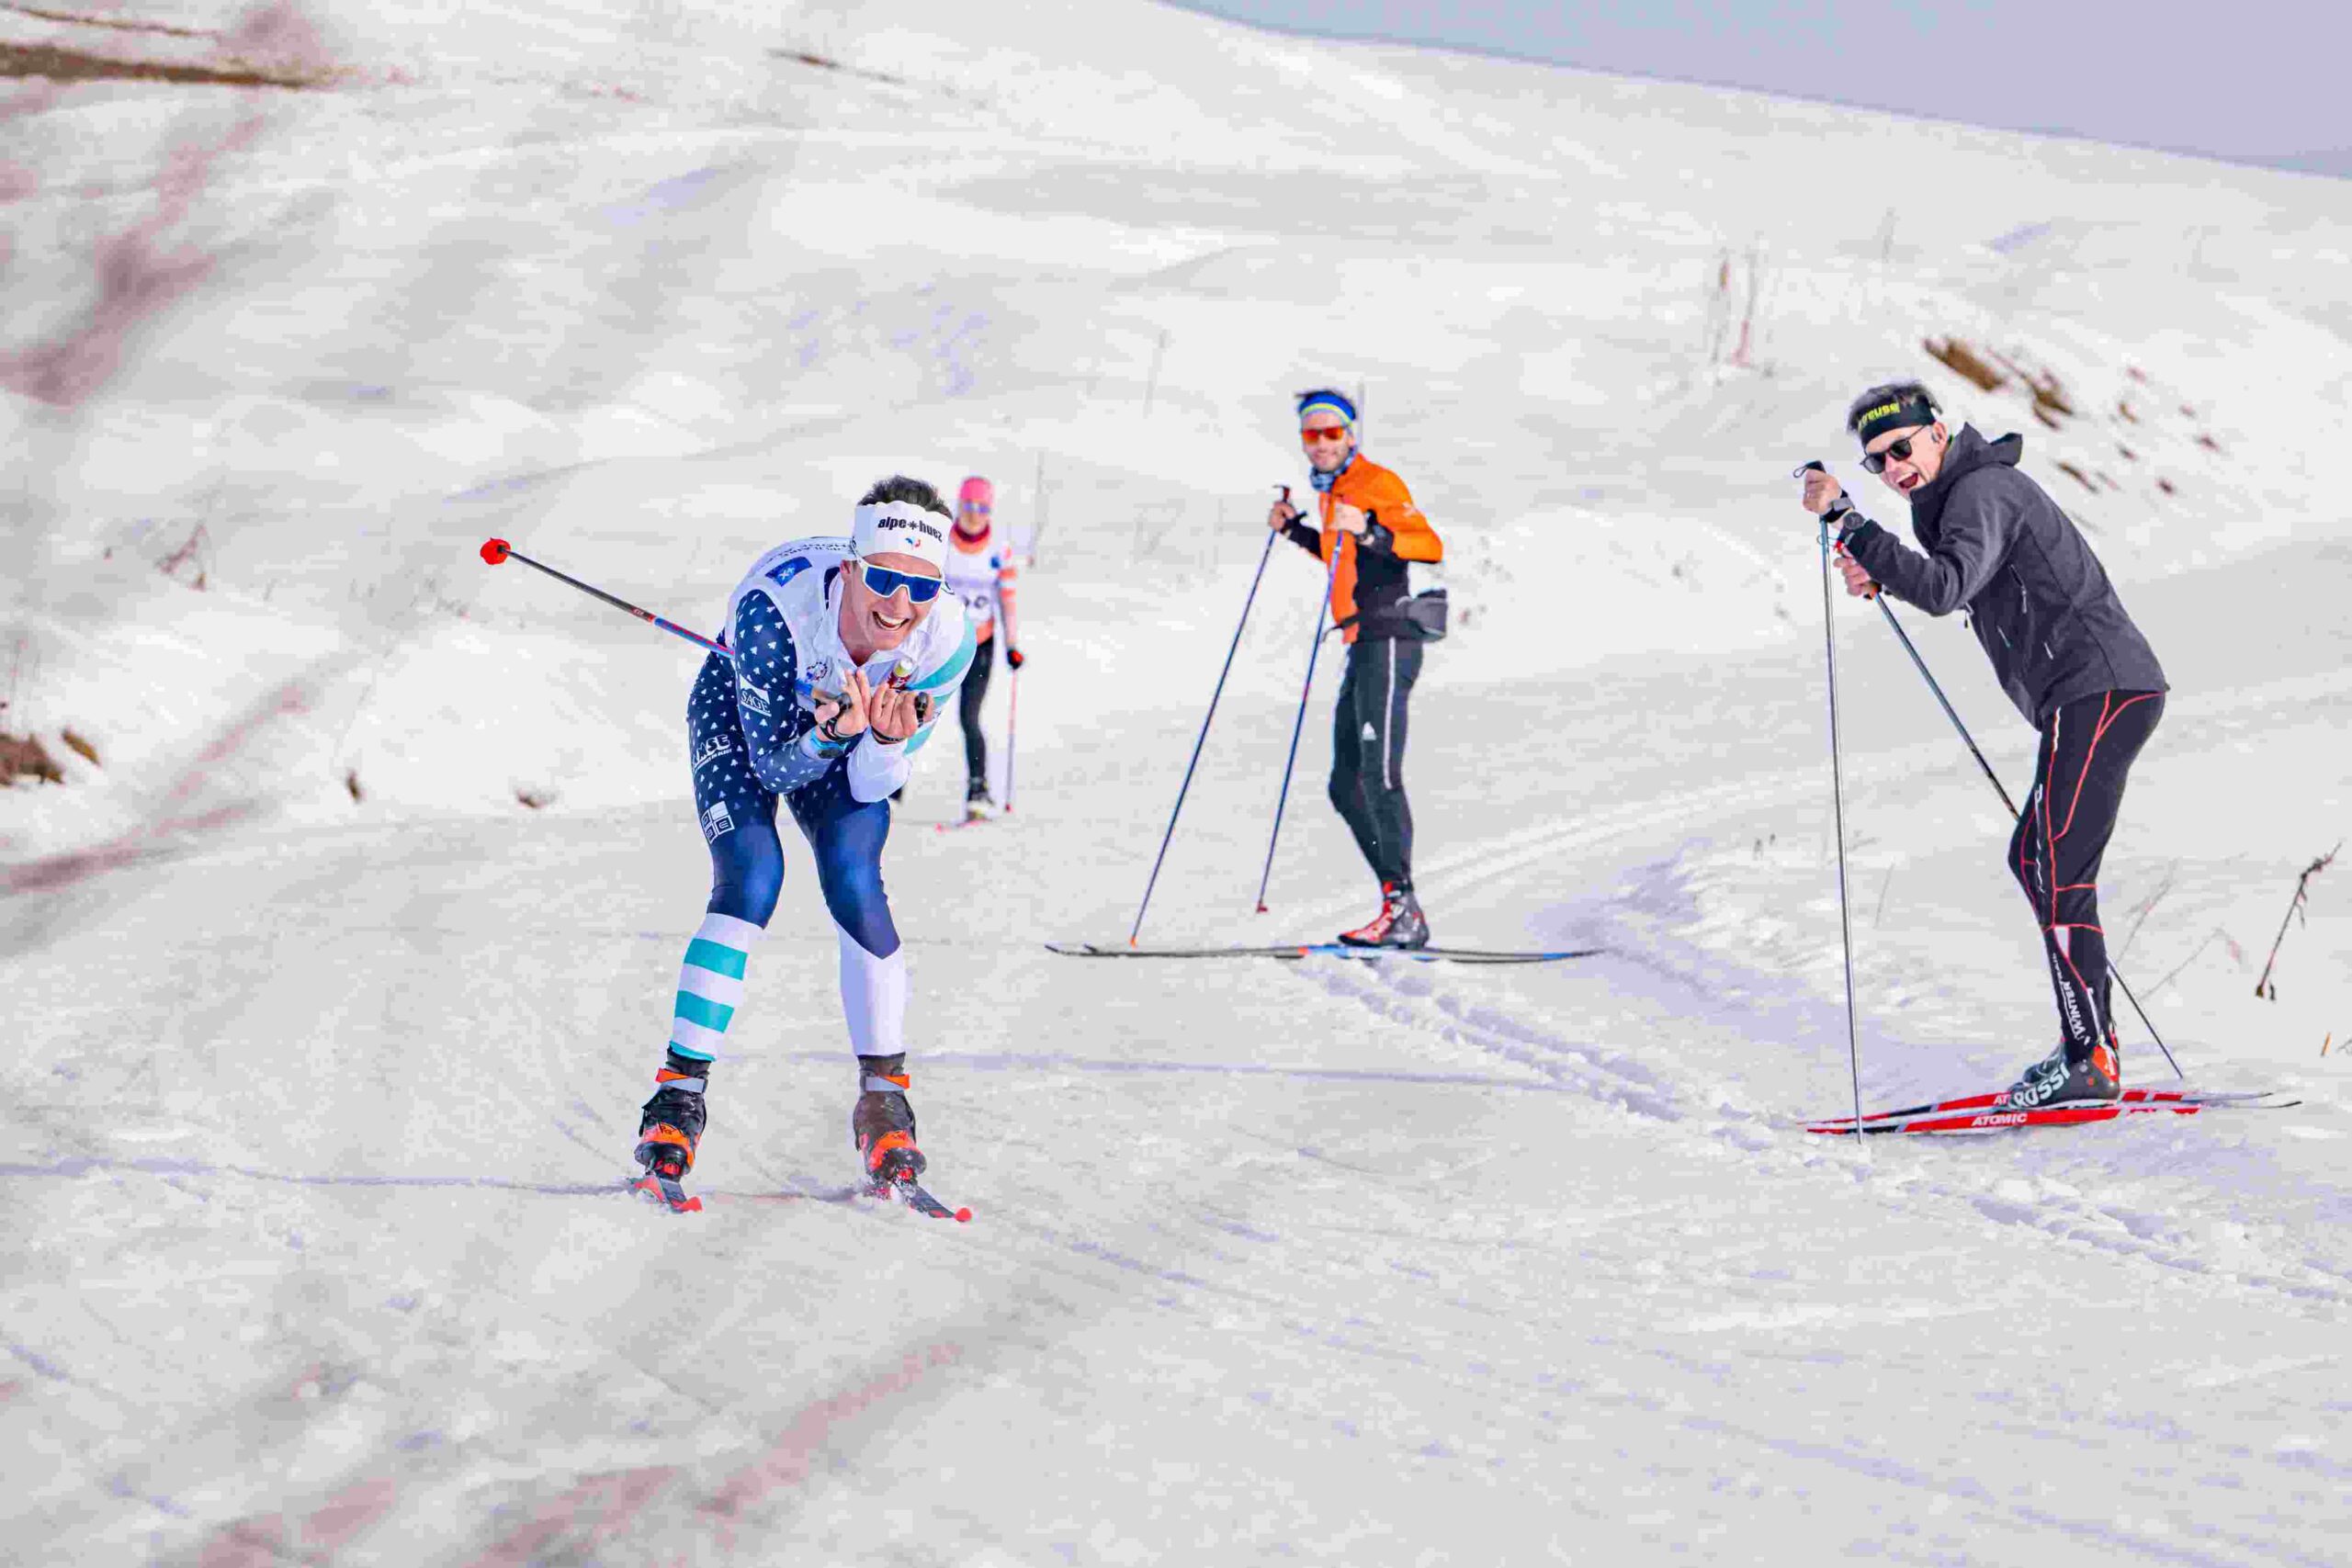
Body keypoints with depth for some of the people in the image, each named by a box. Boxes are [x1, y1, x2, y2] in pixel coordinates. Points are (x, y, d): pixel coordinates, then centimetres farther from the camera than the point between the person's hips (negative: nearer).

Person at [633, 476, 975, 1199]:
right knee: (750, 883, -20)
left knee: (854, 883, -18)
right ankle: (680, 1092, -9)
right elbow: (775, 765, -31)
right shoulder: (777, 603, -41)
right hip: (739, 710, -2)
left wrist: (887, 740, -43)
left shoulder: (946, 639, -31)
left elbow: (870, 784, -22)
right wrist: (831, 734, -50)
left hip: (852, 713, 2)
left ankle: (883, 1094, -5)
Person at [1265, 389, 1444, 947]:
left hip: (1387, 642, -10)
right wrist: (1294, 530, 27)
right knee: (1347, 786, 10)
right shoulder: (1335, 492, 19)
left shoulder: (1376, 483, -8)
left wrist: (1369, 529, -32)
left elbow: (1430, 546, -20)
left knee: (1378, 772, -20)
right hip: (1363, 649, 10)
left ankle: (1401, 908, -25)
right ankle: (1399, 901, 12)